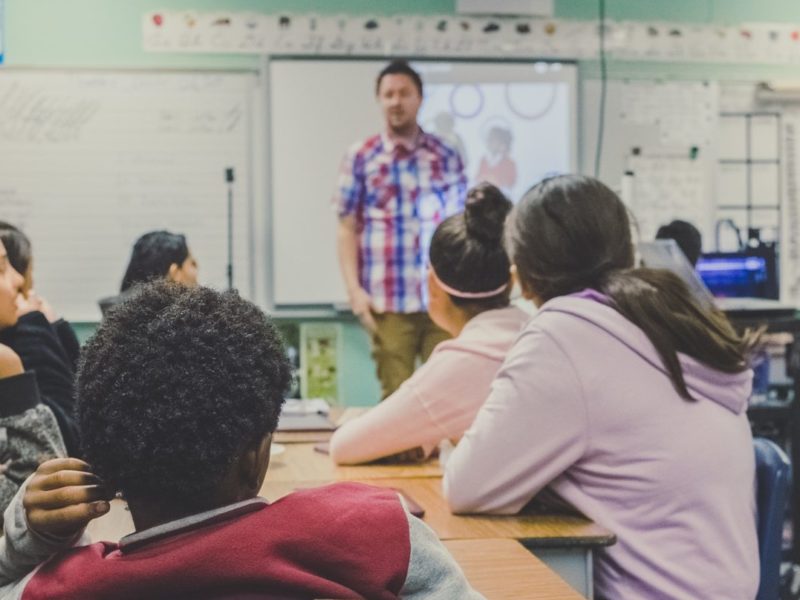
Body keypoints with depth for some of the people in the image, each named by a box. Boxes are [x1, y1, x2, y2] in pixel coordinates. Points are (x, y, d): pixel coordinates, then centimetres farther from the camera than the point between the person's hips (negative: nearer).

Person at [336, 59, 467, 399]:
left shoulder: (445, 156, 9)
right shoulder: (361, 157, 4)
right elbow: (347, 228, 3)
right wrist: (354, 289, -6)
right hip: (388, 301, -1)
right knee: (396, 394, 3)